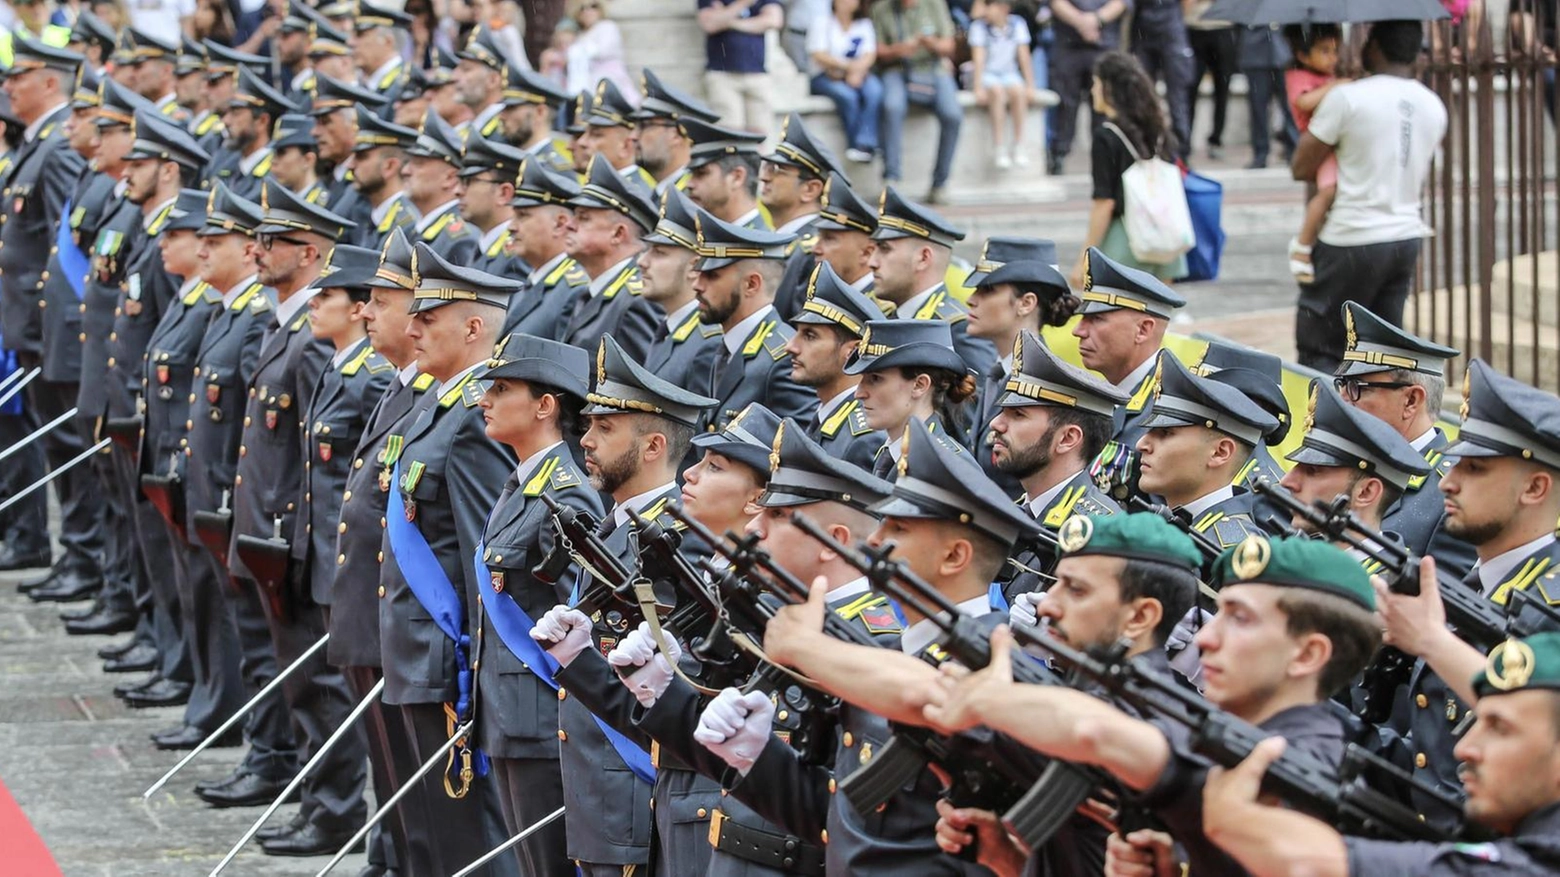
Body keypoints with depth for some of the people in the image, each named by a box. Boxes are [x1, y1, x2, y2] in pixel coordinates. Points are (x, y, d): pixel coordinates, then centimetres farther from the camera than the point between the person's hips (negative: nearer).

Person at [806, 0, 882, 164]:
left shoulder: (864, 25, 13)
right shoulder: (822, 22, 3)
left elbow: (870, 55, 0)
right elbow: (819, 56, -9)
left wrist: (857, 71, -22)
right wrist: (848, 65, -23)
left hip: (857, 76, 3)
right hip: (824, 77, -3)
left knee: (874, 90, -30)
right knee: (847, 95, -34)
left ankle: (865, 143, -37)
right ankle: (855, 143, -29)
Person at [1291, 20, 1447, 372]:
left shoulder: (1347, 98, -12)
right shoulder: (1434, 107, 8)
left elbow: (1302, 168, -8)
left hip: (1353, 241, -6)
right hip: (1407, 237, 6)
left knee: (1319, 351, 1)